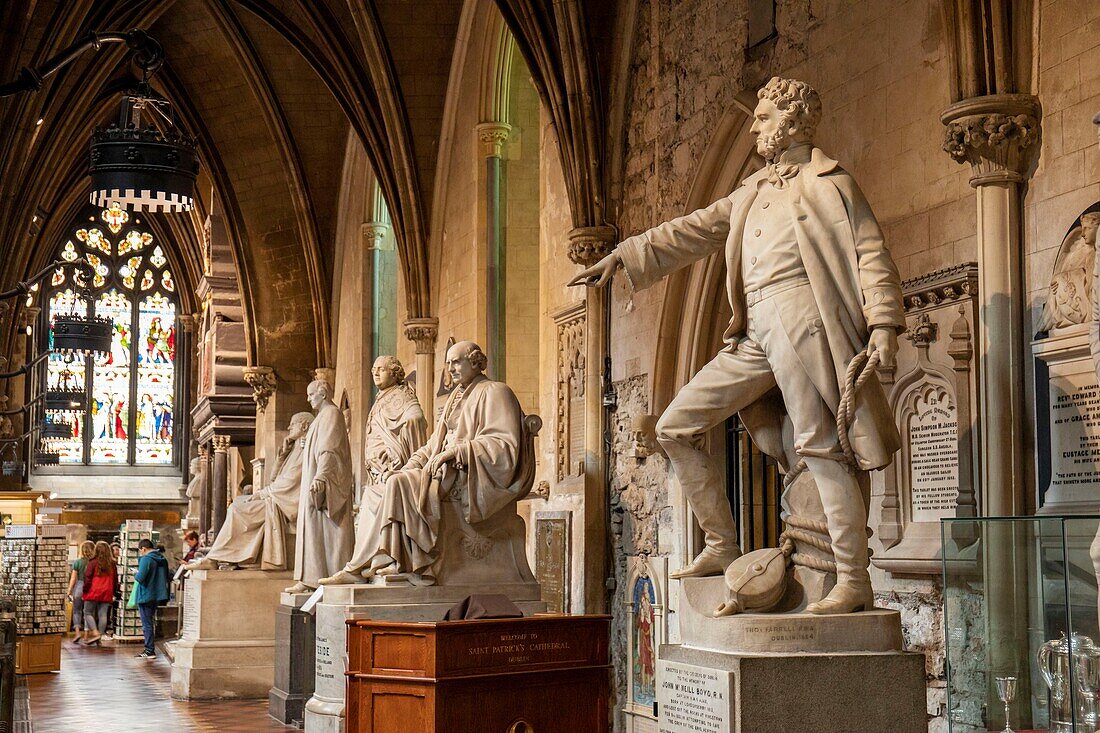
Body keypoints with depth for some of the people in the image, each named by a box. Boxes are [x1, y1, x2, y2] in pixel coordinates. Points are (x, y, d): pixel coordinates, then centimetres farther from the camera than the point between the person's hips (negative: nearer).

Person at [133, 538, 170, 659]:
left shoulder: (146, 559, -16)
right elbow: (168, 578, 16)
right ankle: (150, 649, 20)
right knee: (151, 622, 16)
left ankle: (149, 650, 0)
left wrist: (135, 574, -3)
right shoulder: (162, 559, 10)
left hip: (145, 596, -8)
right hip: (157, 596, 8)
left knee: (147, 624, -2)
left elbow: (140, 578, -24)